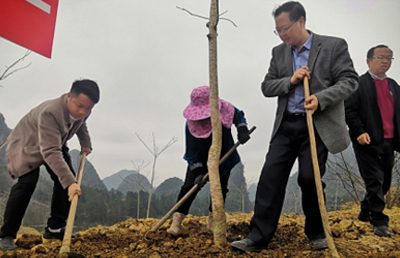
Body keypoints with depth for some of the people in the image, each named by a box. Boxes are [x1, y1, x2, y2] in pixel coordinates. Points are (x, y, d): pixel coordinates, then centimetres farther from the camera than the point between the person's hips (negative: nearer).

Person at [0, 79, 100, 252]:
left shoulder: (82, 110, -17)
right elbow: (51, 153, -48)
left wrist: (85, 143, -1)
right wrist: (70, 182, -55)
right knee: (27, 182, -25)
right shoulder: (49, 113, -41)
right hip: (27, 145, -7)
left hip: (55, 142, 7)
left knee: (68, 179, -7)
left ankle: (55, 228, 1)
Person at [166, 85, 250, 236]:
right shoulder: (191, 124, -26)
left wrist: (242, 130, -17)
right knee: (189, 186, -10)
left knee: (220, 189, 3)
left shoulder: (225, 109, -22)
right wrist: (198, 171, -27)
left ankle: (212, 223, 17)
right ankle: (176, 221, -2)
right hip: (200, 160, -2)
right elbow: (191, 151, -20)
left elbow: (239, 116, 2)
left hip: (223, 159, 2)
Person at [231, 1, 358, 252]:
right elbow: (266, 87, 9)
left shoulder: (334, 45, 0)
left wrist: (320, 98, -19)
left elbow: (350, 80, -3)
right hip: (286, 125, 4)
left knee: (309, 179, -3)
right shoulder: (279, 52, 12)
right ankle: (258, 237, 2)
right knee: (271, 177, -5)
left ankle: (317, 233, 22)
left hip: (319, 125, -3)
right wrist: (290, 80, -10)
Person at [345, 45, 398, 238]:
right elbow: (349, 111, -10)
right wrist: (359, 132, -22)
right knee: (375, 181, -7)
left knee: (385, 182, 13)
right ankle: (379, 222, 3)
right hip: (367, 142, -7)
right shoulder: (358, 83, -3)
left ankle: (365, 213, 31)